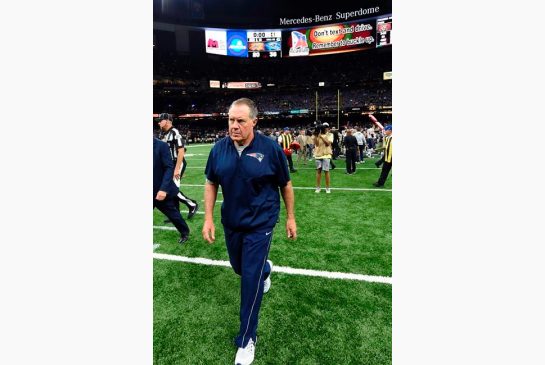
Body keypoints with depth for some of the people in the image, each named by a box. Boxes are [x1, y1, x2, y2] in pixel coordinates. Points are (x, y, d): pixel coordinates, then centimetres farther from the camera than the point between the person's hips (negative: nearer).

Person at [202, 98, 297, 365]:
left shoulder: (270, 148, -15)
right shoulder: (219, 148, -6)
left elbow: (285, 185, -4)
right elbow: (211, 184, 4)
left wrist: (290, 218, 1)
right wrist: (208, 218, -1)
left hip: (260, 225, -4)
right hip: (231, 223, 5)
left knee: (250, 279, -2)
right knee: (240, 268, 23)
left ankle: (246, 341, 20)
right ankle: (265, 268, 60)